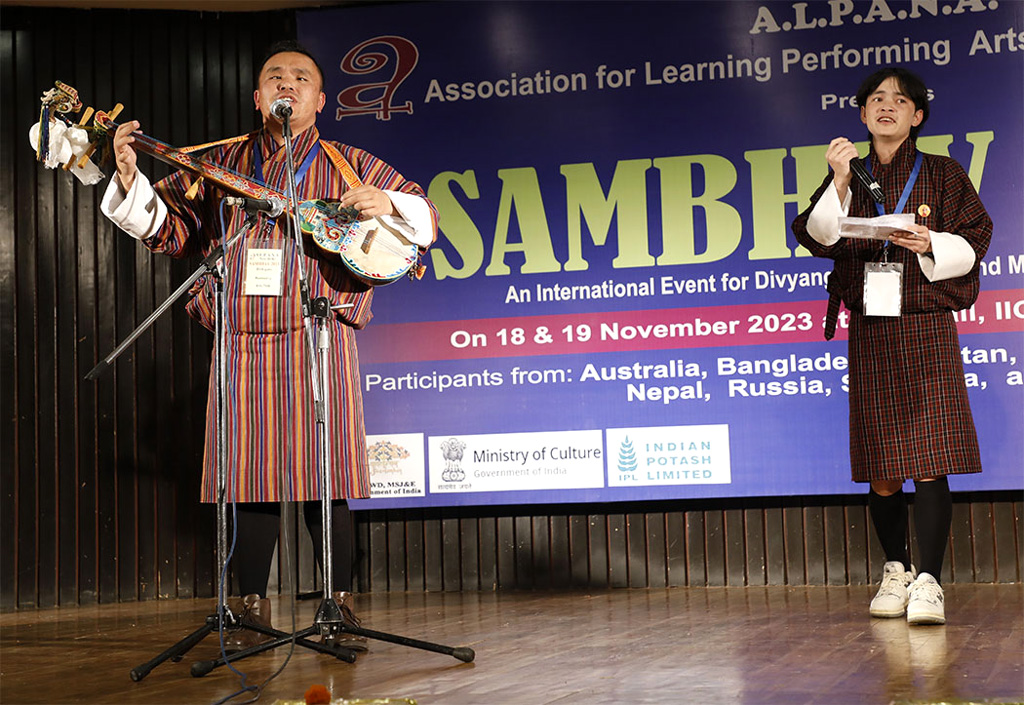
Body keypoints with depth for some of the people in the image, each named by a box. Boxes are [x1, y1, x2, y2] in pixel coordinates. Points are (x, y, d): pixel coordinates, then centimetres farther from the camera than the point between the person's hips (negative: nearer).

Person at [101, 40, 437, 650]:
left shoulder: (348, 165, 12)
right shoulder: (221, 163, 16)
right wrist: (130, 178, -4)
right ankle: (253, 609, 12)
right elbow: (169, 226, 12)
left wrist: (384, 204, -9)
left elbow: (425, 213, 12)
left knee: (325, 476, -4)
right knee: (249, 476, 2)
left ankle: (340, 603, 7)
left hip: (320, 336, -2)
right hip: (243, 343, 2)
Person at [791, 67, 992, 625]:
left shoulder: (941, 175, 7)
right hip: (869, 330, 2)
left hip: (925, 328, -2)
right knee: (880, 461, 3)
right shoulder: (848, 177, 14)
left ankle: (928, 581, -11)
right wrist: (839, 185, -12)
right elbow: (819, 239, 0)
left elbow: (974, 240, 3)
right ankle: (894, 570, 16)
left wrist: (931, 244, -15)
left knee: (929, 457, -11)